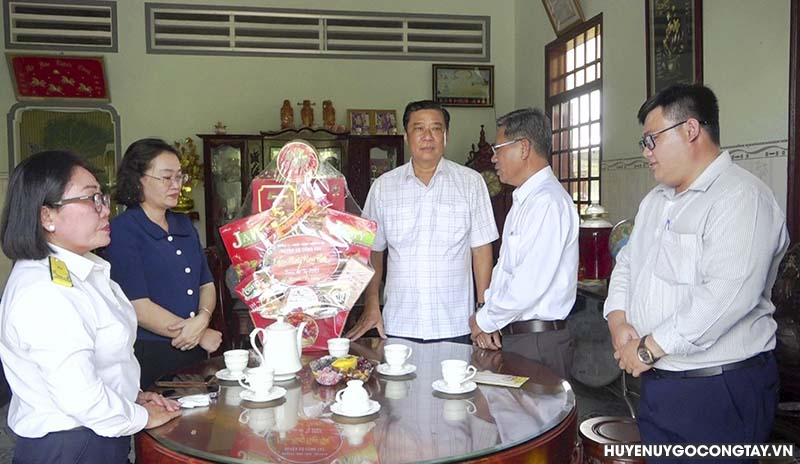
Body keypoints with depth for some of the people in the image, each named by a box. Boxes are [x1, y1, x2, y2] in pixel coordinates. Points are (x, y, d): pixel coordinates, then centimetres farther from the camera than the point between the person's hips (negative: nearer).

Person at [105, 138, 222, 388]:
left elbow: (207, 284, 11)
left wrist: (202, 319, -11)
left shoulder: (184, 225, 12)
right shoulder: (123, 231, -10)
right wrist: (202, 335, -10)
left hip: (194, 352, 6)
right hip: (148, 356, -6)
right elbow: (138, 307, -16)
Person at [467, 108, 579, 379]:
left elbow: (529, 287, -24)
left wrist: (484, 320, -10)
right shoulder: (524, 200, 14)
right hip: (509, 336, 9)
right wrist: (487, 320, 1)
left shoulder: (547, 202, -18)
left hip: (537, 345, -8)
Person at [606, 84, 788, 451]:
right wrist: (618, 321, -2)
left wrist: (650, 347, -20)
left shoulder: (741, 197, -15)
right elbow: (627, 263, 17)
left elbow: (729, 294, -26)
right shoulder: (655, 201, 14)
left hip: (720, 393, -8)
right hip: (655, 382, 8)